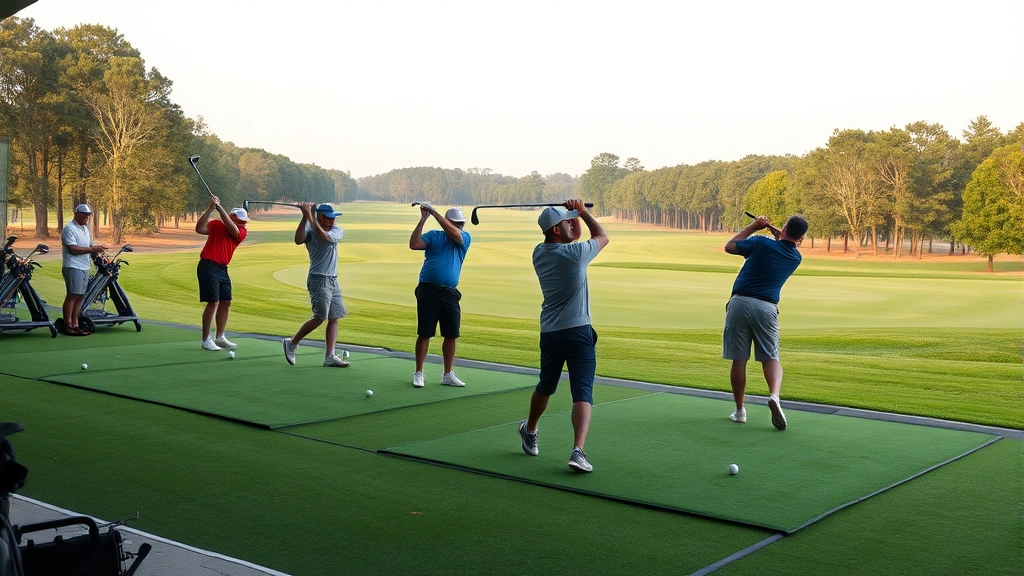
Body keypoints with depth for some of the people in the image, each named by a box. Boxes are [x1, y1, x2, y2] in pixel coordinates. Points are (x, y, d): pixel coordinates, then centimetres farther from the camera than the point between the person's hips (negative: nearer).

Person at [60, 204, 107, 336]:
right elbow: (72, 249, -18)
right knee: (72, 295, -10)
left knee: (80, 296, 8)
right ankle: (68, 325, -8)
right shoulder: (69, 229, -8)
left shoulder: (86, 228, 19)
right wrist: (92, 249, -21)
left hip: (85, 267, 8)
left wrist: (96, 250, 3)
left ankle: (75, 324, 12)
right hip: (73, 267, -8)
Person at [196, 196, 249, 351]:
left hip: (222, 269, 6)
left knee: (226, 302, 9)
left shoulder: (242, 232, 5)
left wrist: (220, 208, -23)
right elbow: (199, 229, -19)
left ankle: (220, 337, 21)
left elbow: (233, 229, -16)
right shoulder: (216, 224, -3)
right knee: (213, 302, -11)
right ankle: (206, 340, -5)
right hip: (208, 267, -6)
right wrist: (210, 209, -24)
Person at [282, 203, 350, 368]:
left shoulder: (337, 231, 6)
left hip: (333, 280, 6)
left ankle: (330, 356, 4)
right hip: (318, 279, -6)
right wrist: (305, 217, -29)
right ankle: (292, 343, 4)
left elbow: (325, 237, -16)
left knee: (334, 317, 2)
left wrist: (310, 217, -21)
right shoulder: (310, 230, -5)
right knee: (320, 317, -12)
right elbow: (298, 240, -26)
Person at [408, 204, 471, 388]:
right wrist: (423, 219, -12)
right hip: (428, 290, -2)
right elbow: (414, 245, -10)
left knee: (451, 335, 4)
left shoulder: (465, 238, 9)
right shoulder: (433, 235, 5)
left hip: (449, 293, 2)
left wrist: (434, 212, -12)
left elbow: (452, 233, -12)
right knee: (424, 333, 0)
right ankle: (418, 373, 9)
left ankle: (447, 374, 17)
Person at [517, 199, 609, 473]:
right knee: (582, 392, -8)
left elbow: (573, 237, 23)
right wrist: (583, 212, 18)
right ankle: (578, 450, -22)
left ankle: (530, 431, 44)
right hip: (578, 332, -6)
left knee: (545, 386, 25)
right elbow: (602, 237, 11)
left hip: (549, 334, 6)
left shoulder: (539, 253, 6)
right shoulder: (575, 253, -11)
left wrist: (574, 213, 11)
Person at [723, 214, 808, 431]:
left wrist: (753, 226, 16)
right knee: (771, 357, 6)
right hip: (767, 307, 2)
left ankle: (739, 410, 11)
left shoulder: (761, 243, -3)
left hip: (740, 302, -2)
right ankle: (774, 395, -23)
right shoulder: (796, 258, 9)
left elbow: (729, 246, 11)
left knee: (739, 359, 4)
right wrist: (780, 236, 22)